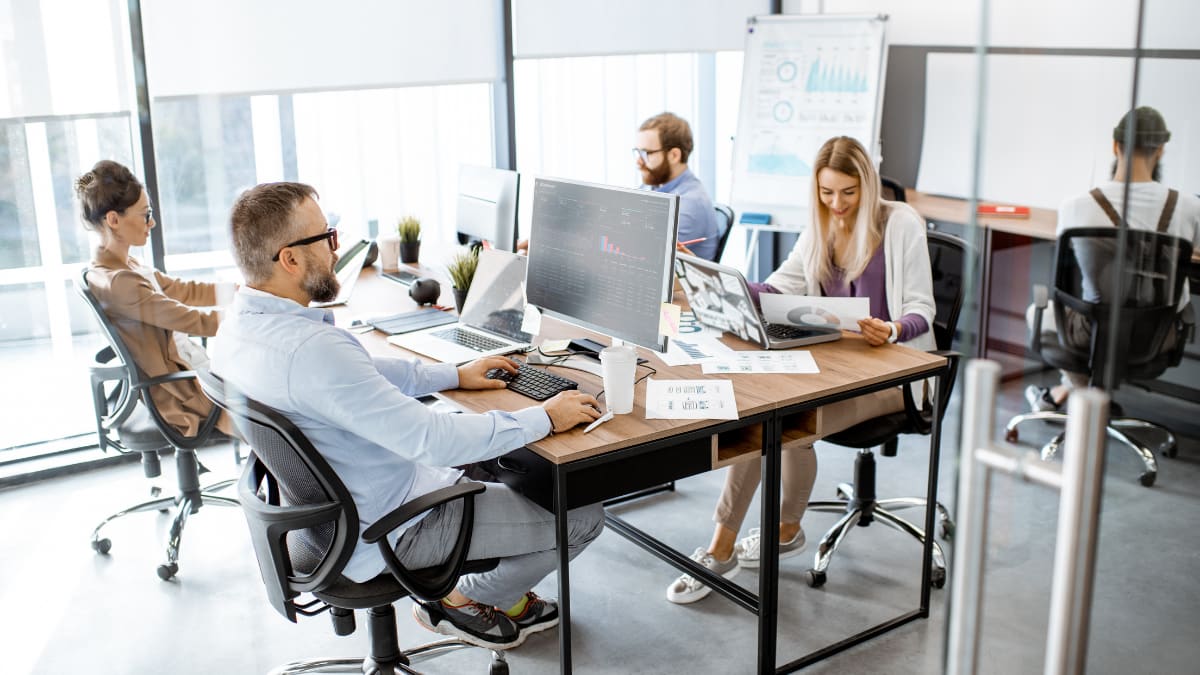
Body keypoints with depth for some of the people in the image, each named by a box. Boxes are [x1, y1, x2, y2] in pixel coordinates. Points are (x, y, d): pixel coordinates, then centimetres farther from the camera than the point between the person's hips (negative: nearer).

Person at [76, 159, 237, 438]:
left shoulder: (126, 268, 7)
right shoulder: (116, 282, -23)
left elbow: (188, 292, 11)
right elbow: (193, 320, -23)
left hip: (184, 374, 10)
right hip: (177, 399, -10)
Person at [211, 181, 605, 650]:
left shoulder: (240, 325, -4)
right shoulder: (310, 348, -36)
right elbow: (432, 440, -34)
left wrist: (454, 374, 11)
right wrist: (545, 419, -21)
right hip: (386, 532, -10)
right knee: (582, 517, -1)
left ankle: (508, 597, 31)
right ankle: (468, 602, 20)